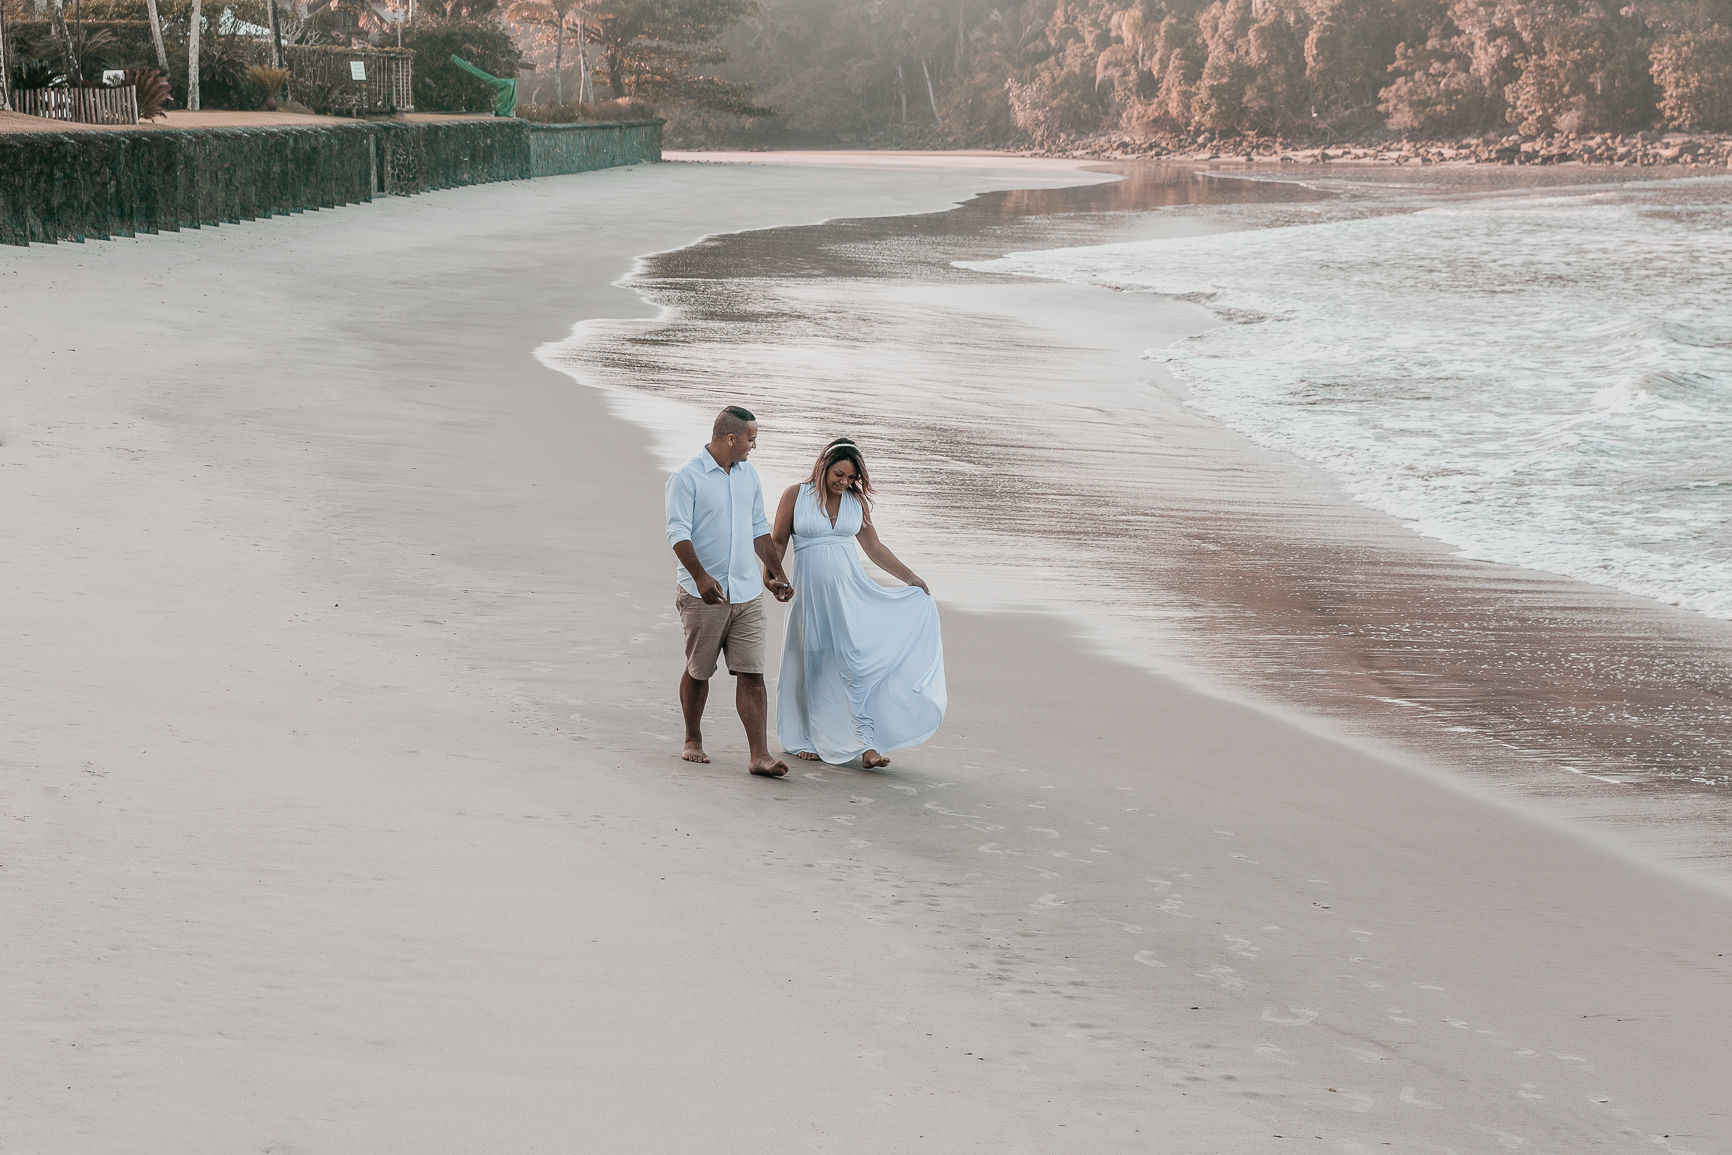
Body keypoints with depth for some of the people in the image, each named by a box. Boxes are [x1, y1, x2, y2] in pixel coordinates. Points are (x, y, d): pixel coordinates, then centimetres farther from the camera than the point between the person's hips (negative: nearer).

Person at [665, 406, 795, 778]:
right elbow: (678, 532, -15)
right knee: (698, 672, 8)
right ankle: (693, 741, 27)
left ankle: (760, 755, -9)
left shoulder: (748, 474, 13)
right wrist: (701, 576, -25)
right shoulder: (687, 477, -8)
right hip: (704, 594, -5)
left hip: (747, 592, 5)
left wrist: (777, 573, 20)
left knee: (752, 674, -4)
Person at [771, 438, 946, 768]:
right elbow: (778, 544, 3)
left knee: (857, 663, -9)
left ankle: (867, 745, -14)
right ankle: (808, 740, 17)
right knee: (814, 666, 3)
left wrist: (911, 577, 12)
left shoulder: (856, 502, 8)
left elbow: (875, 548, 16)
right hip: (811, 591, -2)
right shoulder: (795, 496, 0)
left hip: (850, 590, 2)